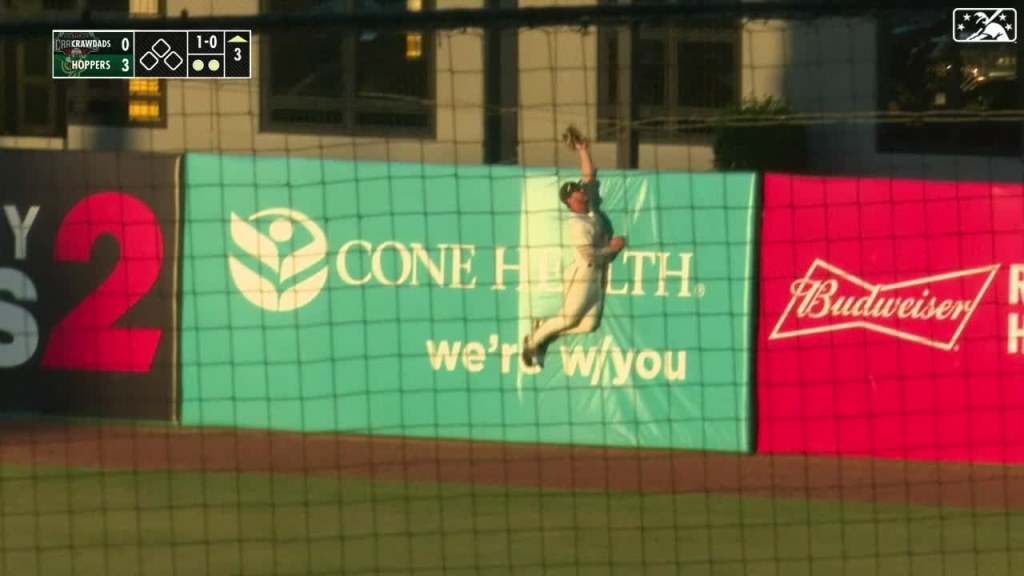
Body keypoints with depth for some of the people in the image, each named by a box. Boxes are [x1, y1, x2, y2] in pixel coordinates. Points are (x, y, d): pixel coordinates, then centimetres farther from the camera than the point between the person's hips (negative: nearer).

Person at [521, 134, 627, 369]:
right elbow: (589, 255, -21)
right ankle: (534, 340, 14)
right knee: (569, 317, -5)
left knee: (589, 323, 1)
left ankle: (544, 330, 14)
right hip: (582, 274, -8)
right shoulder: (577, 224, -17)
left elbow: (589, 174, 15)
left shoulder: (591, 208, 7)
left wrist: (583, 151, 5)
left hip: (598, 276, 8)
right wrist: (613, 248, -10)